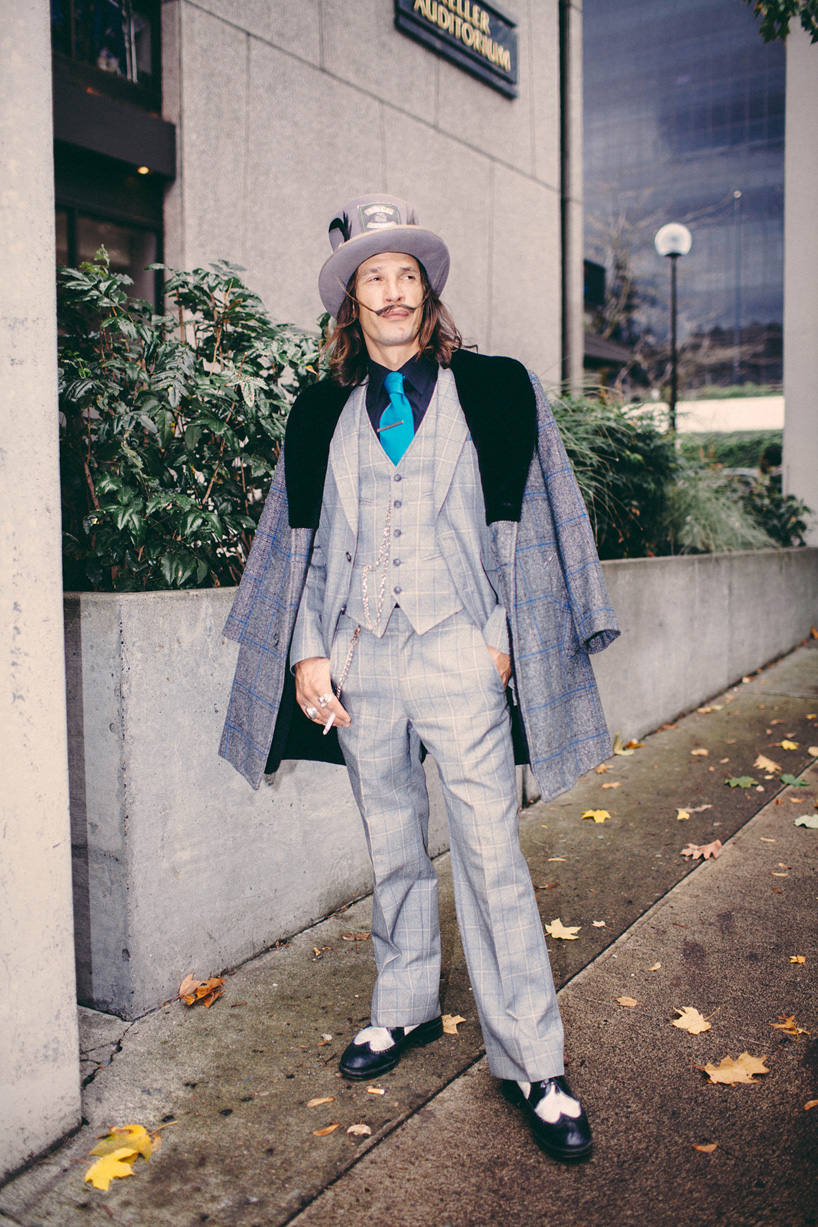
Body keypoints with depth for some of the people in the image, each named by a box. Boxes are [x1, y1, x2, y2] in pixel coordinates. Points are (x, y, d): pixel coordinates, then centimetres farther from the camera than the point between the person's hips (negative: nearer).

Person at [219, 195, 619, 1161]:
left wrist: (502, 636, -4)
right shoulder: (321, 414, 11)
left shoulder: (495, 389, 4)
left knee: (490, 849, -5)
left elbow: (518, 522, 3)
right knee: (390, 842, 14)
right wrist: (309, 650, 3)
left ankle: (531, 1063, 8)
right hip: (359, 657, 3)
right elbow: (305, 539, 11)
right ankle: (406, 1007, 33)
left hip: (457, 651, -3)